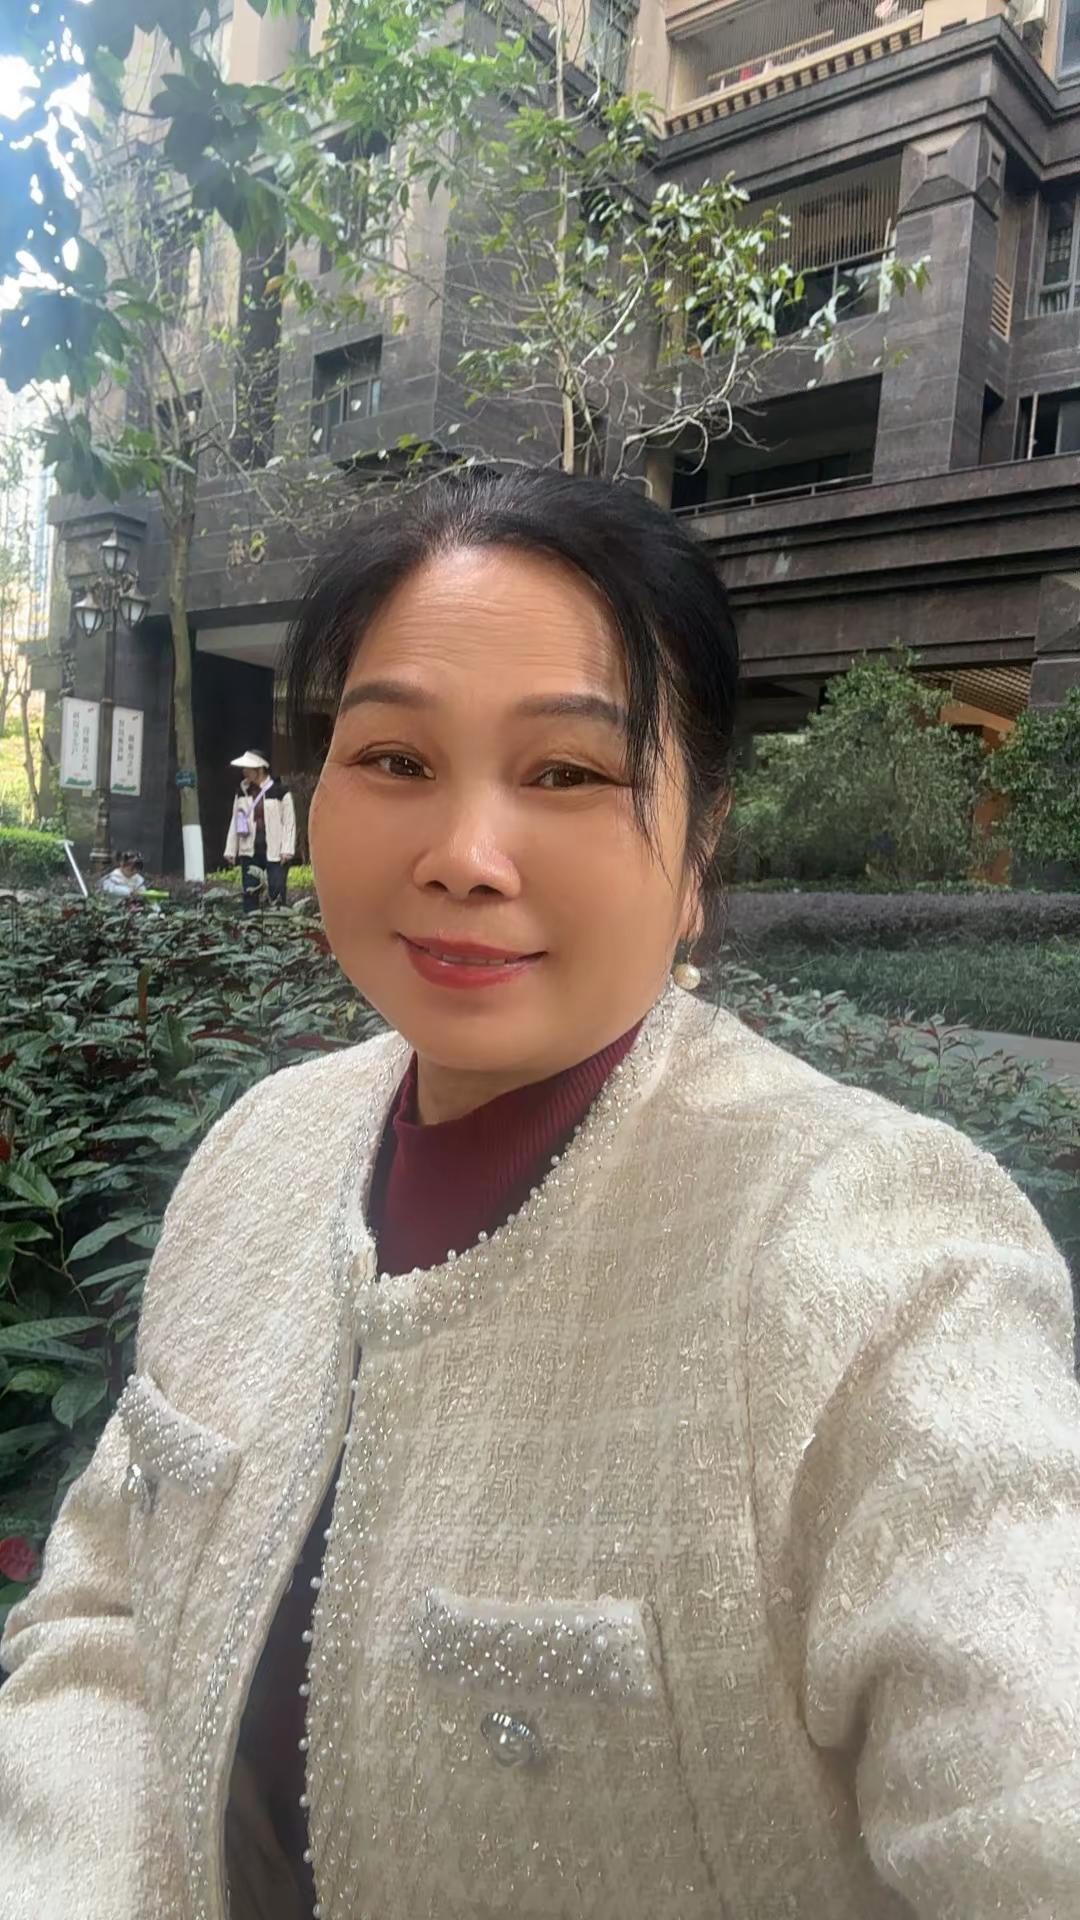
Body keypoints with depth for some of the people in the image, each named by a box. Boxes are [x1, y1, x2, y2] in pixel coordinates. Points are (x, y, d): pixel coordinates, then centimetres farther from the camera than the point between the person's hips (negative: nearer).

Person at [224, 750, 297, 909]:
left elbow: (289, 822, -5)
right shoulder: (242, 793, 10)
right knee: (249, 893, 4)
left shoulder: (280, 792, -4)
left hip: (275, 853, -4)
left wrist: (287, 850, -12)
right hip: (250, 852, 4)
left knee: (277, 895, -4)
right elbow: (235, 822, 14)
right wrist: (230, 850, 11)